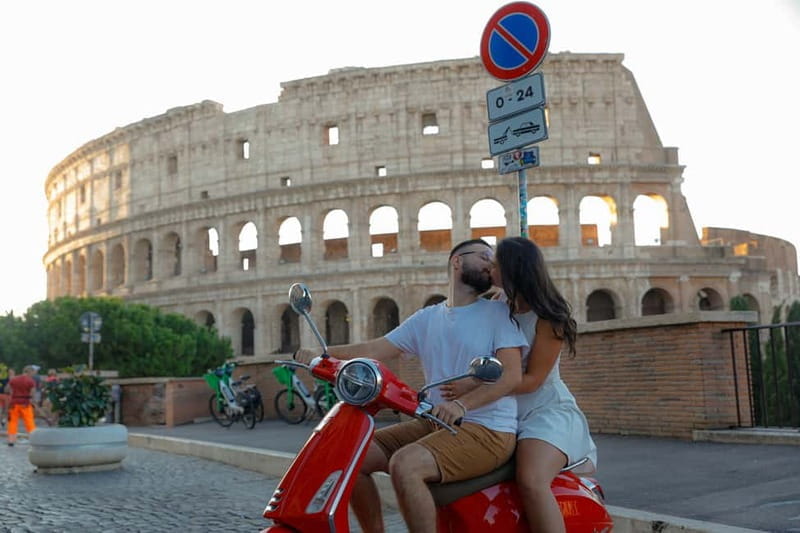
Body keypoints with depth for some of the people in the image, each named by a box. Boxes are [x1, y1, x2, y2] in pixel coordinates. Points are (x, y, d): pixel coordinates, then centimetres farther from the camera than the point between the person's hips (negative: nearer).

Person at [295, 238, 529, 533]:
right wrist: (320, 354, -11)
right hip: (434, 423, 6)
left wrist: (462, 404, -30)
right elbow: (375, 349, 6)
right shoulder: (427, 318, 15)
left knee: (404, 464, -30)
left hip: (487, 431, -6)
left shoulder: (499, 313, -1)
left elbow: (512, 376, -14)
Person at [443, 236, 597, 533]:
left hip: (545, 411, -8)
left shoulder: (548, 318, -12)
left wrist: (472, 386, -24)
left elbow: (532, 380, -16)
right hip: (506, 414, 8)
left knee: (531, 482, -32)